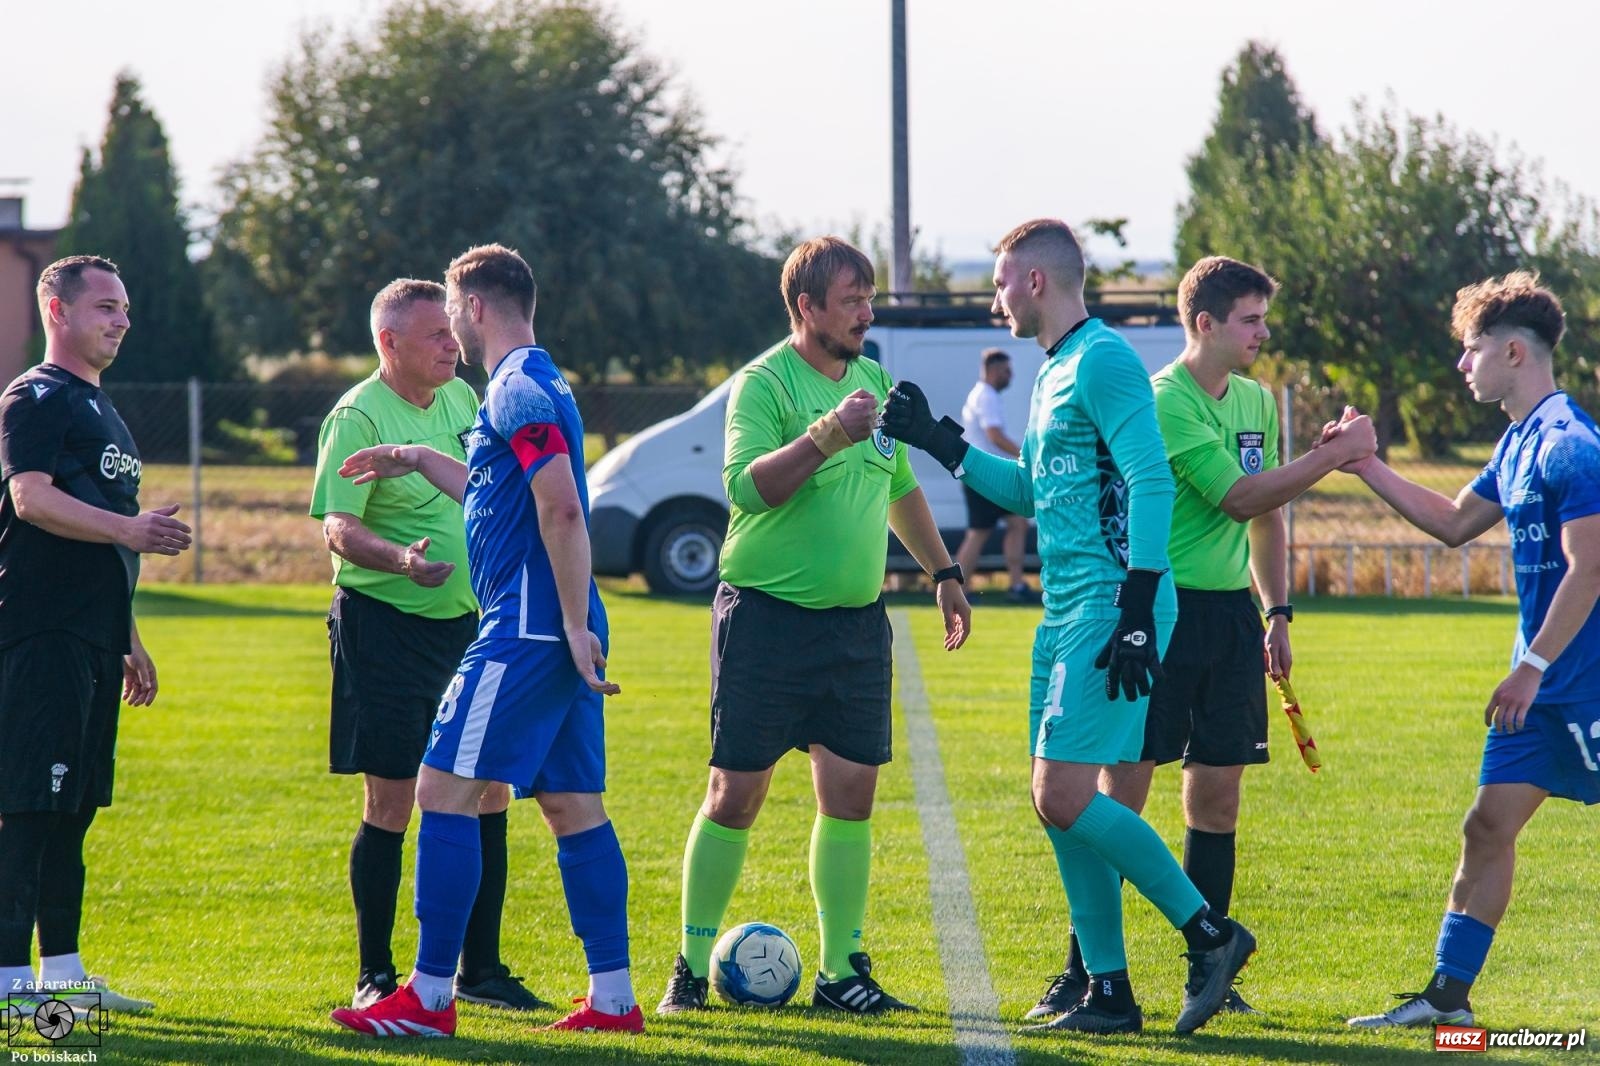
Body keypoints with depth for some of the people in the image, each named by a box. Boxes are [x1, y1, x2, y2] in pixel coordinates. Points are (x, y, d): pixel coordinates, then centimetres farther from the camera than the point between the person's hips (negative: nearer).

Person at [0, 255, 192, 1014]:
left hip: (94, 637, 10)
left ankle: (61, 969, 15)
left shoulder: (99, 407, 23)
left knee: (75, 802, 11)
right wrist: (128, 529, -32)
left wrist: (129, 640, 28)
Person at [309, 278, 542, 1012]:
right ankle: (374, 977, 7)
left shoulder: (462, 400, 10)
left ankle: (480, 968, 15)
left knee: (488, 793, 6)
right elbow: (337, 528, -20)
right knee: (390, 804, -3)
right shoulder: (358, 417, -12)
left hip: (464, 622, 7)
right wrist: (399, 558, -39)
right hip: (383, 622, -7)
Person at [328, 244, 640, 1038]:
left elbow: (562, 507, -22)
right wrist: (417, 461, 36)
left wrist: (574, 624, -23)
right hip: (555, 633, 10)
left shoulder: (517, 390, -13)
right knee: (571, 804, 10)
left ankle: (429, 998, -10)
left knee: (446, 790, -9)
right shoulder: (533, 384, 19)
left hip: (526, 633, -10)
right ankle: (613, 996, 10)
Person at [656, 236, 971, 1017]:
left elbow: (900, 489, 26)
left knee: (850, 793, 3)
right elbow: (747, 486, -26)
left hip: (856, 621, 6)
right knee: (736, 795, -2)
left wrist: (943, 573, 27)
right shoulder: (764, 383, -11)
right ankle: (692, 968, 8)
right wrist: (826, 435, -35)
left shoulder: (875, 381, 11)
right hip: (766, 618, -6)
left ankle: (841, 973, 9)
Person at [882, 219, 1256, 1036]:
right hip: (1064, 611, 10)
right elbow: (1028, 492, 30)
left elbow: (1152, 482, -19)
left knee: (1065, 799, -14)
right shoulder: (1052, 372, 19)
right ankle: (1108, 994, 11)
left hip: (1108, 609, -10)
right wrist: (938, 442, 27)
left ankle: (1209, 934, -4)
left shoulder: (1102, 362, -11)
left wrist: (1136, 612, -24)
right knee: (1060, 805, 8)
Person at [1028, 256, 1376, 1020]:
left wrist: (1278, 611, 17)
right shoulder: (1163, 402, -13)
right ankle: (1083, 972, -3)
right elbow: (1240, 498, -20)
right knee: (1122, 790, -6)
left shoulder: (1257, 401, 12)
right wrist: (1334, 456, -18)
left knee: (1217, 797, 7)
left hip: (1230, 614, 7)